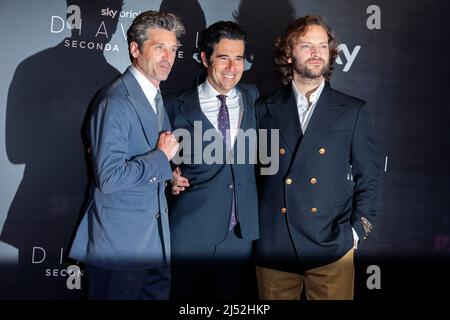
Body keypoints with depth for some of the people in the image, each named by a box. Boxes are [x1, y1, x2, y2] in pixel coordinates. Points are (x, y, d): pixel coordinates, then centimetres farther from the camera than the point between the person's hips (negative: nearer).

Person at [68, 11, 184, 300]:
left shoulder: (157, 97, 11)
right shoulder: (115, 101, -19)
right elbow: (108, 178, -25)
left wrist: (169, 175, 6)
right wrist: (161, 157, -16)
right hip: (119, 241, -8)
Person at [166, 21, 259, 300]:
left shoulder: (253, 98, 7)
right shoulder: (178, 106, -1)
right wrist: (170, 175, -9)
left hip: (241, 229, 3)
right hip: (191, 229, -2)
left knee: (231, 294, 14)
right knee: (184, 295, 10)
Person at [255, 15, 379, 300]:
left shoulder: (353, 111, 3)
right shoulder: (265, 110, 5)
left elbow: (367, 177, 6)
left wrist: (356, 231, -2)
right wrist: (253, 229, 3)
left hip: (332, 249, 0)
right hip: (273, 249, 1)